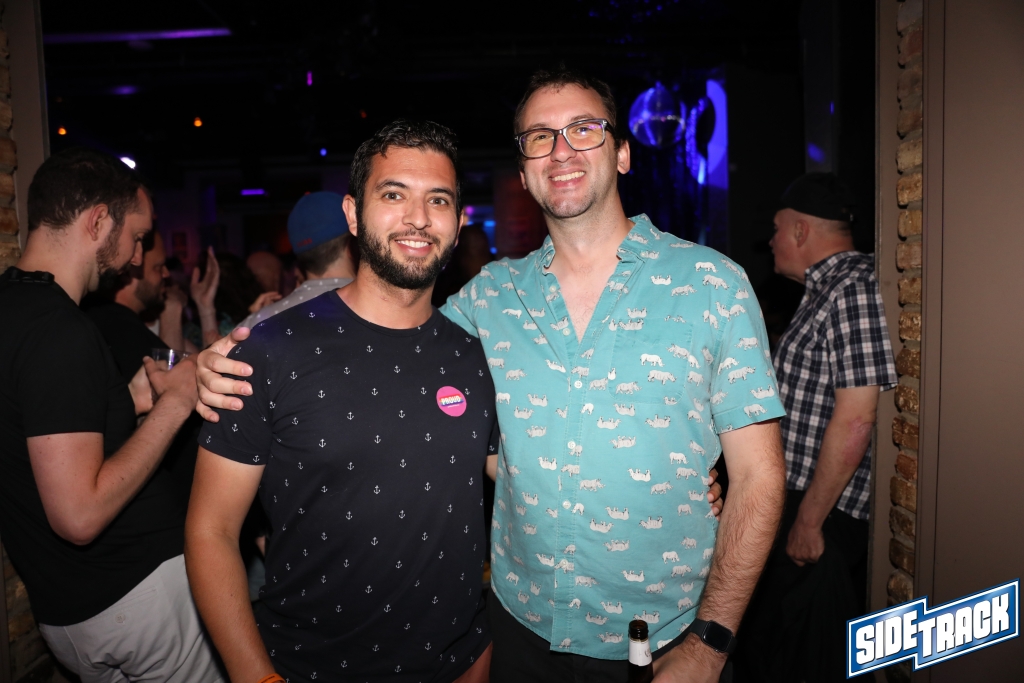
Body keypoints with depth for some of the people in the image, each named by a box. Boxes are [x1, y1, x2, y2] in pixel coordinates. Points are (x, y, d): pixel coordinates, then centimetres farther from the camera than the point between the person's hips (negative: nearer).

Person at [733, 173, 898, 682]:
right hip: (798, 499, 10)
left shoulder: (853, 288, -18)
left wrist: (809, 520, -20)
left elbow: (854, 419, -24)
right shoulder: (825, 289, 14)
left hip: (822, 514, -9)